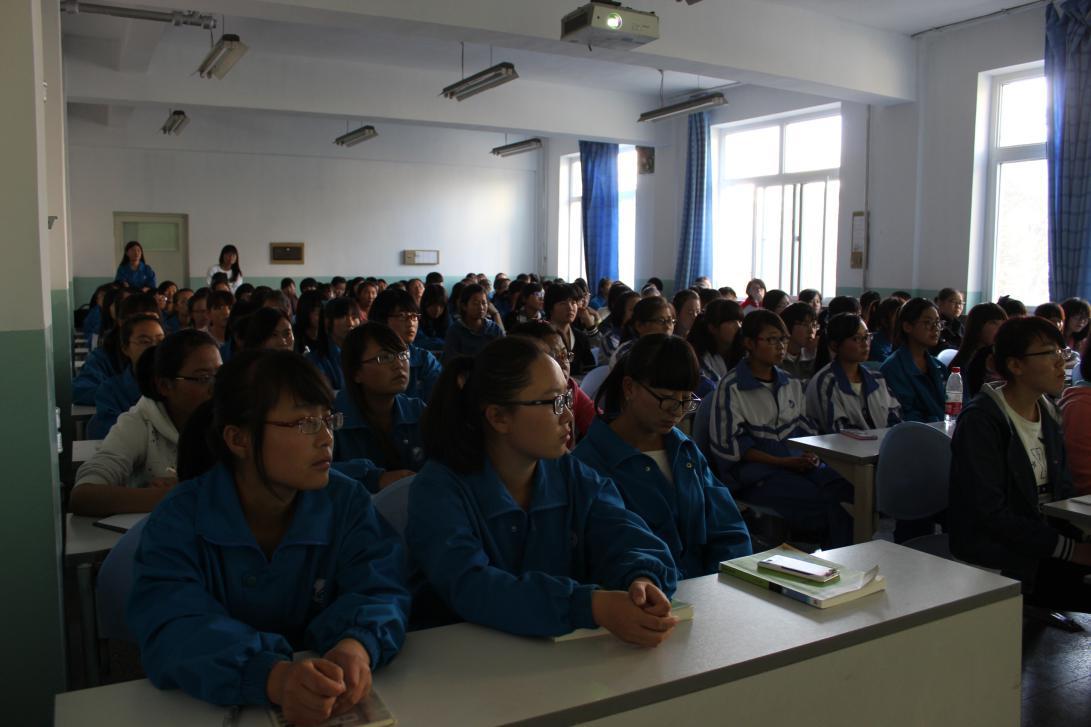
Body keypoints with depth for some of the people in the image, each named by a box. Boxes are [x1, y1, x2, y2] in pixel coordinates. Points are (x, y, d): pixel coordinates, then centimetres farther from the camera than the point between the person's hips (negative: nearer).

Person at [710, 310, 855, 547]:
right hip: (756, 470, -6)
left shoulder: (791, 383, 19)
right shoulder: (731, 387, -2)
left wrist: (811, 454, -2)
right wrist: (782, 463, -13)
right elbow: (730, 444, -8)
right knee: (824, 502, -28)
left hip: (798, 463, 6)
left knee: (846, 489, -23)